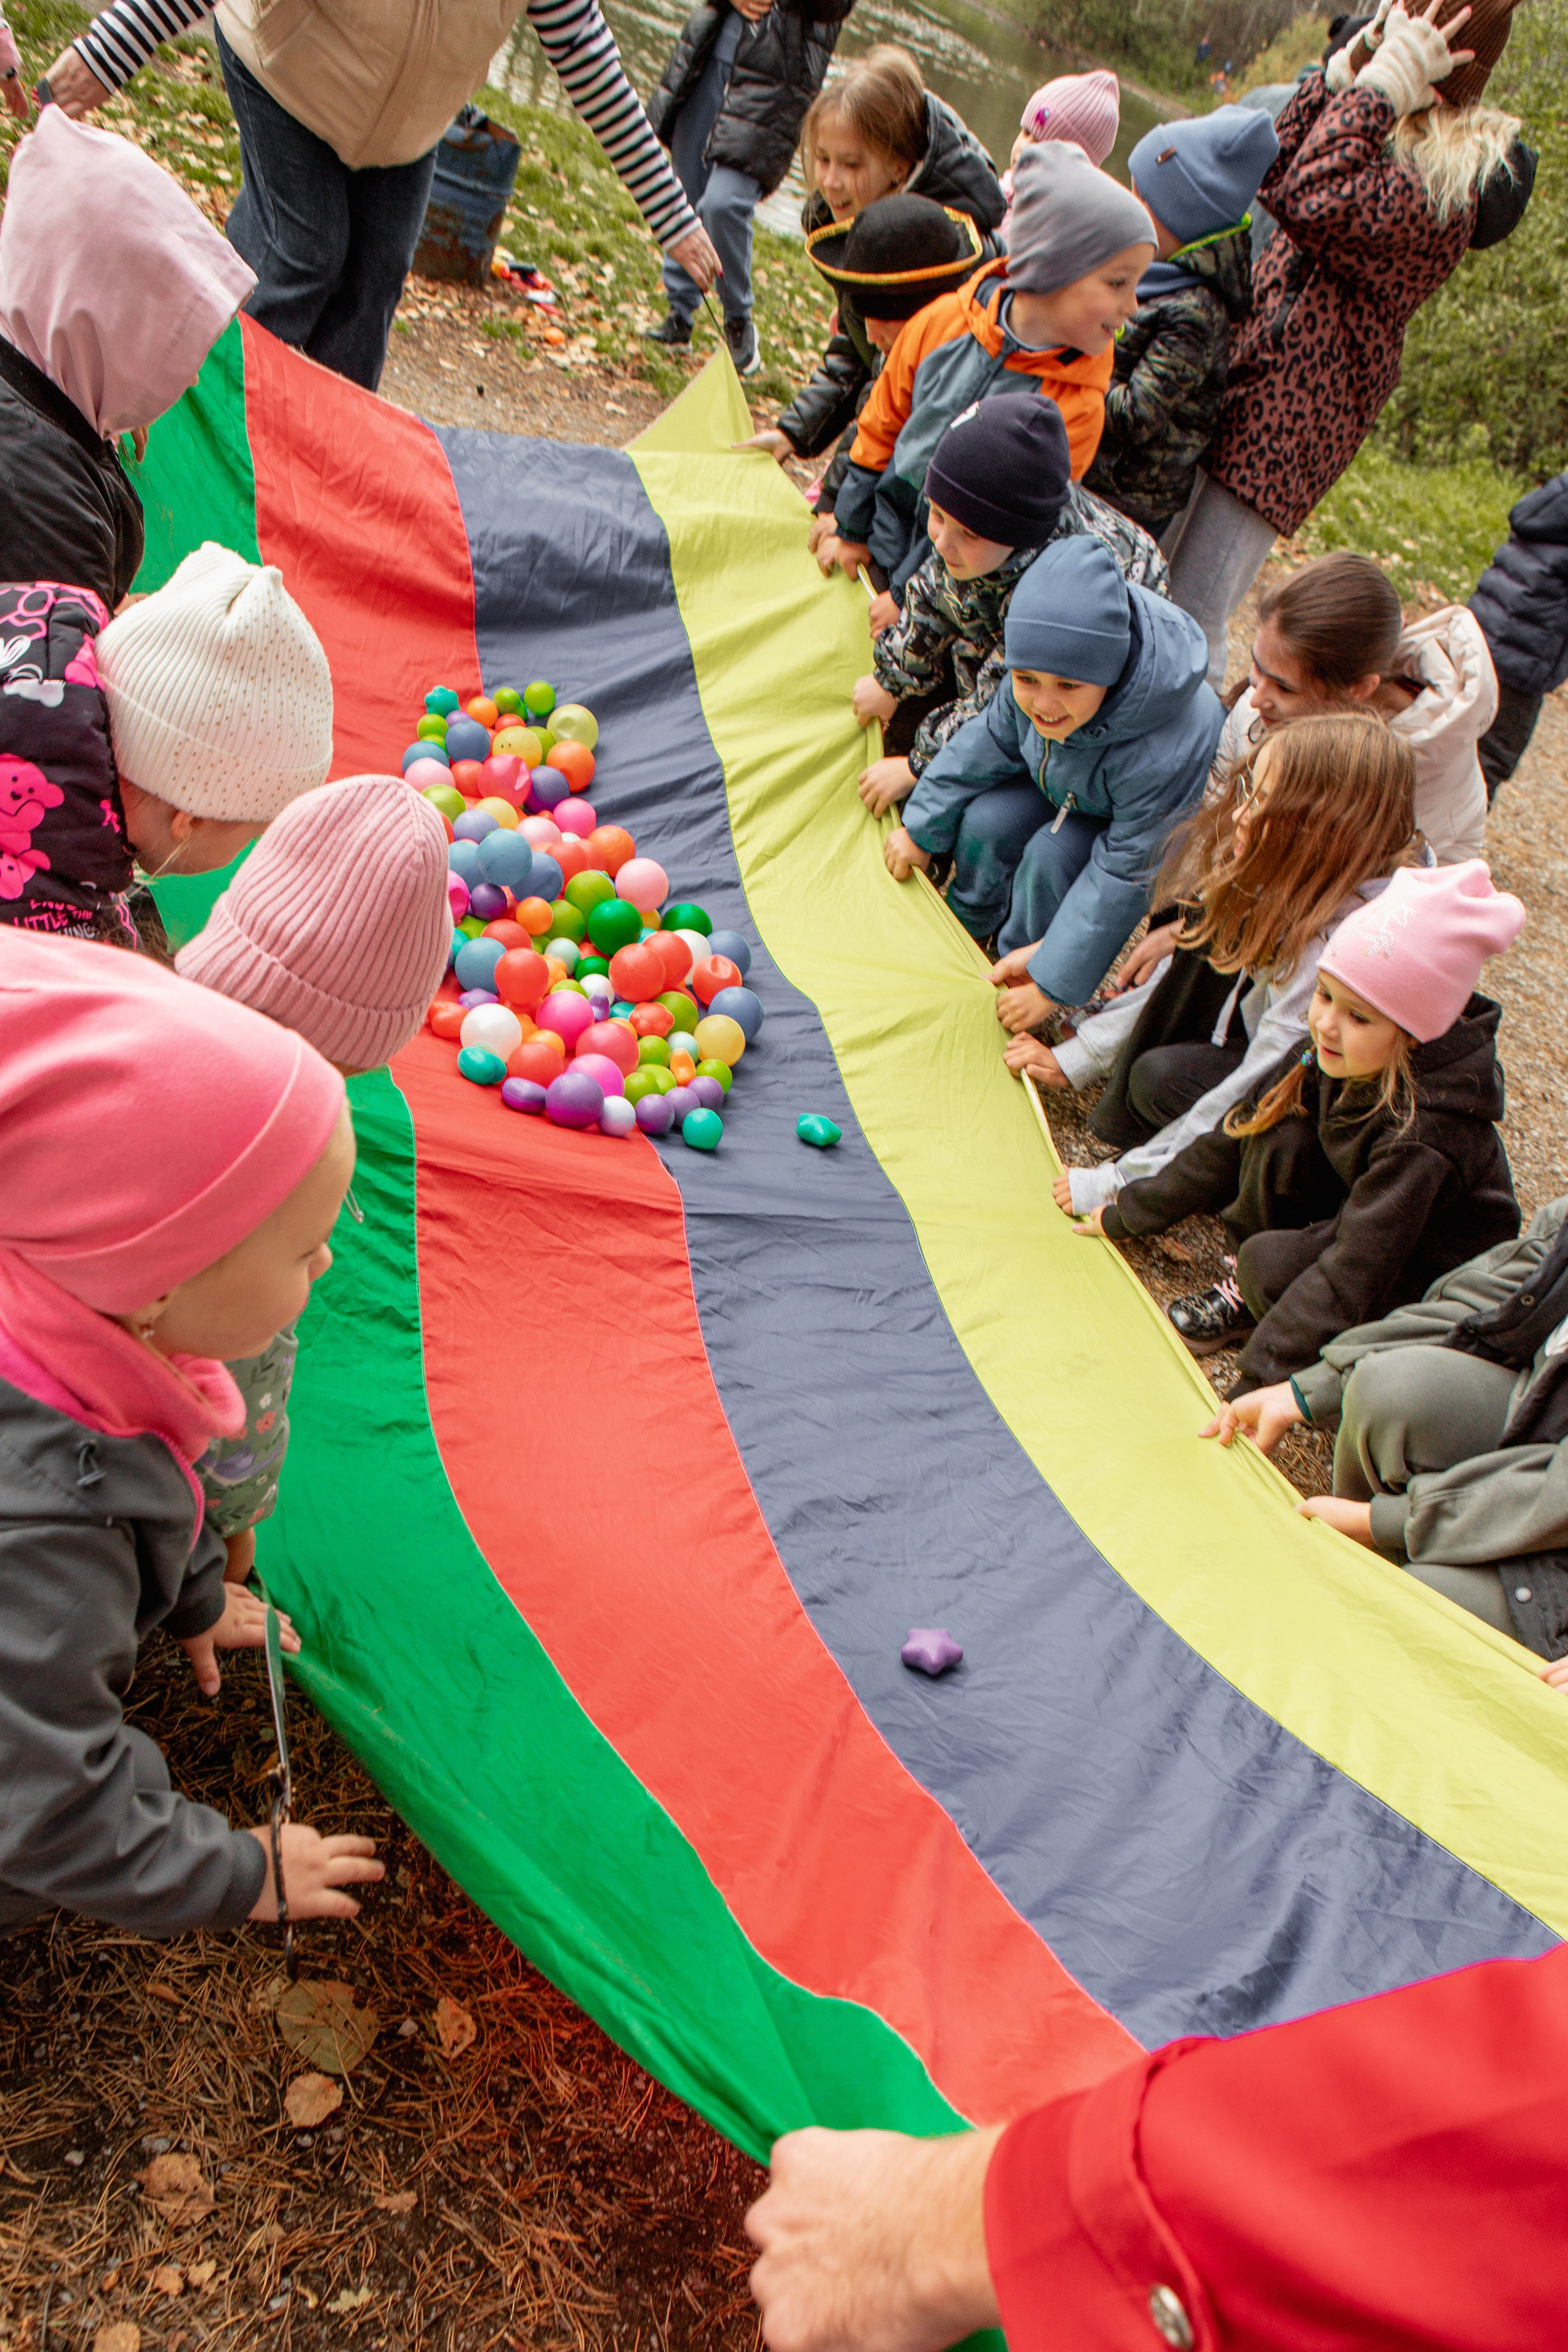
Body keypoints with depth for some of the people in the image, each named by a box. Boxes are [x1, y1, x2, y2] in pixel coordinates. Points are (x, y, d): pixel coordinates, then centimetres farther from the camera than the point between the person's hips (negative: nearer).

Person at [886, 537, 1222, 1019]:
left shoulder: (1165, 759, -46)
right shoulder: (1043, 668, -29)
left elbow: (1126, 874, -34)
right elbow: (995, 737, -9)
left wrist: (1053, 981, -29)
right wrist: (922, 825, -1)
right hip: (1066, 783, 5)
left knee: (1052, 856, -27)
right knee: (985, 820, -15)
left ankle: (1019, 957, 1)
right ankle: (967, 923, 14)